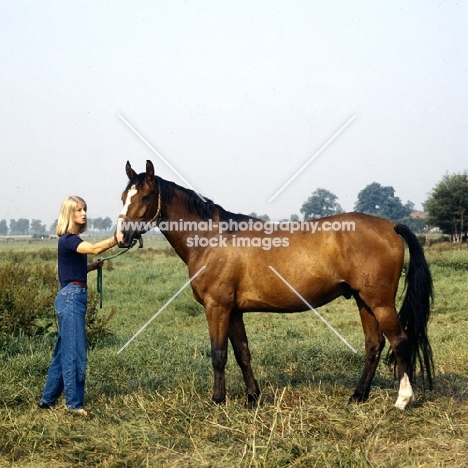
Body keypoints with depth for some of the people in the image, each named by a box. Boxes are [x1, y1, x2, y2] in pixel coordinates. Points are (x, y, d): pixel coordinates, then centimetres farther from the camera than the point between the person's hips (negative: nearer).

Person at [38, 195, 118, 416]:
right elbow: (95, 248, -30)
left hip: (74, 298, 10)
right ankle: (74, 403, 2)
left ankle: (48, 399, 22)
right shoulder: (67, 239, -13)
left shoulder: (74, 240, 16)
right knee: (75, 353, -5)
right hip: (71, 298, -10)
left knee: (64, 351, 14)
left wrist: (94, 266, 10)